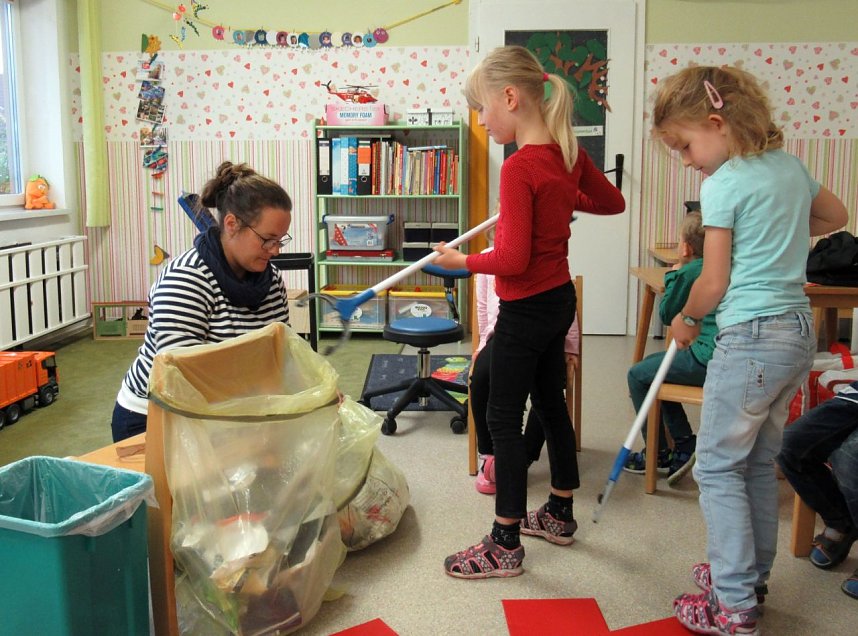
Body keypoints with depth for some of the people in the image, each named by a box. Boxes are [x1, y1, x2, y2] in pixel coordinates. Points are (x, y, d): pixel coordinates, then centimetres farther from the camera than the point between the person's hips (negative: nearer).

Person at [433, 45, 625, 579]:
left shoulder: (519, 168, -23)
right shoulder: (568, 152, 1)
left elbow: (512, 260, -25)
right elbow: (613, 203, 17)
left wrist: (462, 260, -9)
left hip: (526, 310, -9)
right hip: (561, 298, 9)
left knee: (503, 419, 1)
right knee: (551, 403, 20)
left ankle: (505, 546, 11)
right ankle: (560, 515, 36)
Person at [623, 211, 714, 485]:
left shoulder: (690, 272, -11)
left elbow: (667, 315, 0)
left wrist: (672, 276, 10)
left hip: (709, 361, -9)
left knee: (638, 375, 6)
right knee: (652, 364, 24)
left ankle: (658, 455, 15)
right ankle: (684, 442, 20)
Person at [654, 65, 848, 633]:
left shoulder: (723, 184, -13)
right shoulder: (788, 164, 10)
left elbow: (714, 284, -11)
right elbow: (836, 216, 28)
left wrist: (687, 319, 7)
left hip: (752, 337, -9)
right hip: (800, 330, 9)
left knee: (719, 468, 0)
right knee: (760, 463, 18)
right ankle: (751, 576, 31)